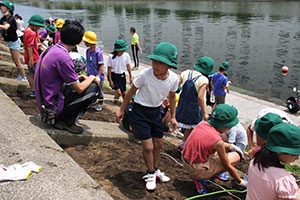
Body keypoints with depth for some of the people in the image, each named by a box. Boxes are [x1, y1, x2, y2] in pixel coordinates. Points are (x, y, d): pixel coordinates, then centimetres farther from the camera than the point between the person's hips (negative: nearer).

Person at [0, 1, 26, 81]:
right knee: (14, 60, 16)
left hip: (14, 42, -8)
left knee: (17, 62, -4)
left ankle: (24, 77, 5)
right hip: (10, 42, 8)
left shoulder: (11, 18, -23)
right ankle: (20, 74, 29)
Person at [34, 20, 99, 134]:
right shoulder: (63, 56, -24)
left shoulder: (50, 49, 5)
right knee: (94, 88, -8)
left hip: (43, 102, 9)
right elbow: (79, 89, -19)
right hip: (53, 106, -9)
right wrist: (91, 78, 0)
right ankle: (67, 122, -3)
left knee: (81, 82, 22)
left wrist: (77, 77, 12)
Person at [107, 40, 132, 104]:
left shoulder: (126, 55, -10)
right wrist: (110, 80, -12)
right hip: (113, 75, -3)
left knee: (123, 92, 7)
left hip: (122, 75, 3)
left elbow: (128, 66, 2)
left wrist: (130, 77, 6)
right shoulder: (111, 56, -17)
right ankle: (115, 103, 13)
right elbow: (109, 68, -11)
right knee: (118, 92, -14)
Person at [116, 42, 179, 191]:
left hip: (156, 111, 4)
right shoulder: (145, 75, -27)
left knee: (158, 143, 15)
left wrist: (173, 117, 9)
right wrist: (121, 110, -2)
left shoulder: (173, 79, -16)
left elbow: (172, 96, 5)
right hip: (140, 111, -4)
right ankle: (150, 174, 22)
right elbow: (131, 92, -11)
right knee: (148, 146, -3)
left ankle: (155, 170, 40)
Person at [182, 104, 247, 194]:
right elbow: (228, 166, -10)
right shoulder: (218, 142, -23)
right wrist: (240, 182, 5)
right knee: (236, 156, 1)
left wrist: (231, 146, 17)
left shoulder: (203, 123, -4)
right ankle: (200, 178, -1)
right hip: (196, 169, -7)